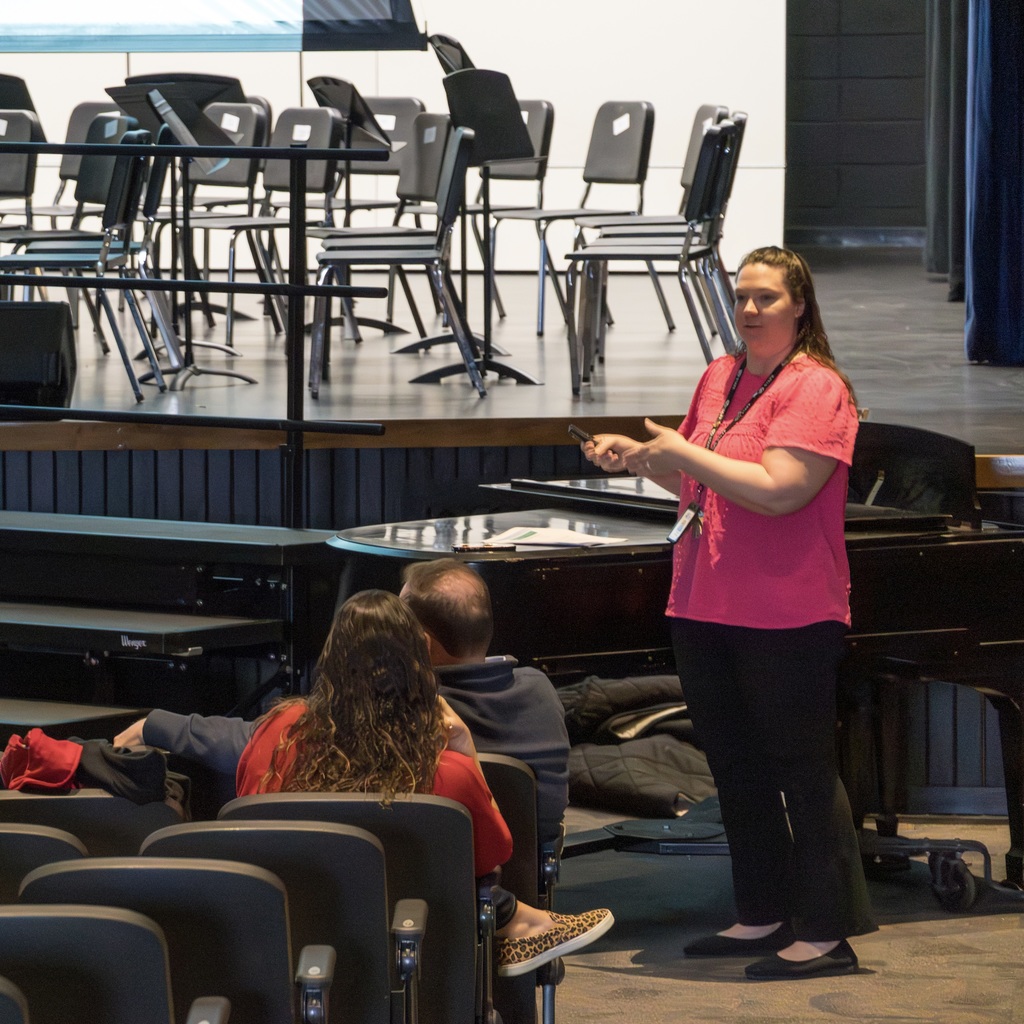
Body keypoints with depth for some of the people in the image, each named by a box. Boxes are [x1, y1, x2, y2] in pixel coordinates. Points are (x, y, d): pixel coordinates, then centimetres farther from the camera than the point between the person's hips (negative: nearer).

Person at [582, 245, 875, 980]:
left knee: (804, 773, -2)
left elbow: (777, 490, -24)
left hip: (786, 618, -8)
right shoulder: (719, 378, 13)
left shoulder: (815, 388, -13)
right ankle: (763, 918, 26)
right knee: (738, 772, 15)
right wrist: (635, 455, 7)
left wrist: (681, 450, -16)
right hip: (706, 614, 8)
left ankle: (827, 934, 3)